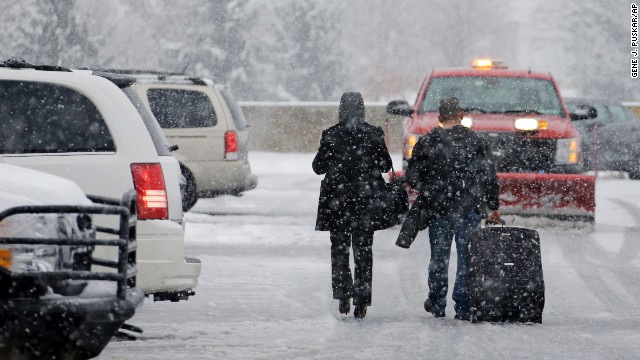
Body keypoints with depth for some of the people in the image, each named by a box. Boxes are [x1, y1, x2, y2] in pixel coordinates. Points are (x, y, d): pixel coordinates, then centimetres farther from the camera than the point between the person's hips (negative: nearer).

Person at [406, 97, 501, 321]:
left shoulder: (427, 142, -2)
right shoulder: (476, 141, -1)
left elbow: (412, 176, -1)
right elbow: (490, 177, 1)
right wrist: (493, 207, 11)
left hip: (438, 209, 0)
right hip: (470, 210, 0)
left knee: (439, 258, 13)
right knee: (467, 258, 4)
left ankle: (437, 304, 20)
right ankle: (463, 308, 2)